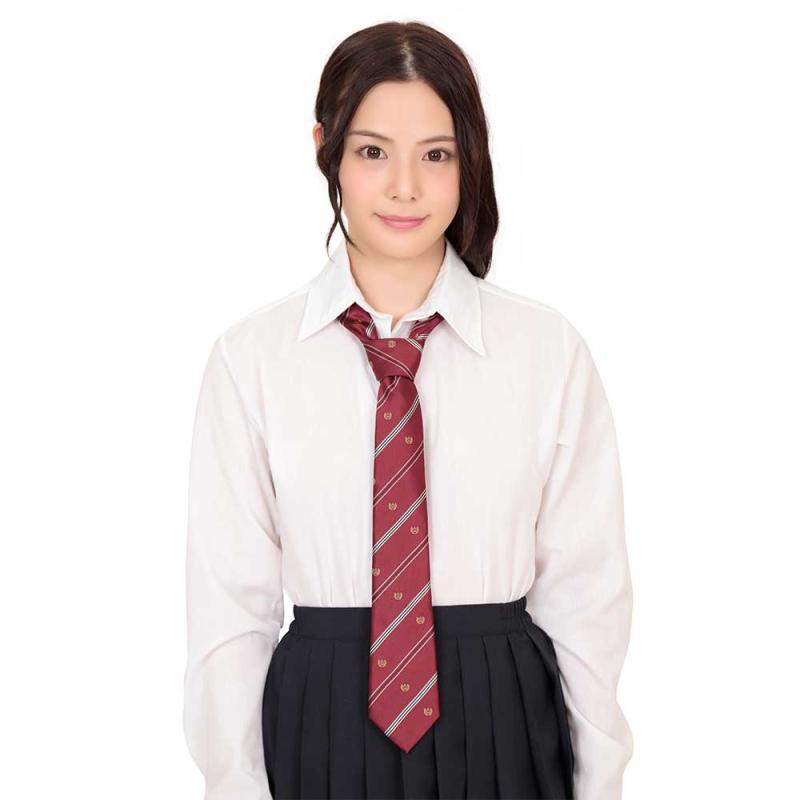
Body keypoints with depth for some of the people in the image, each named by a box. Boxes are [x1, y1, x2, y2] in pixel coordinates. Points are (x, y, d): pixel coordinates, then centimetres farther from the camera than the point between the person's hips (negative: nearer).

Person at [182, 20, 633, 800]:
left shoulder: (549, 349, -4)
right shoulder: (251, 356, -4)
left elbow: (586, 590, -1)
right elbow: (228, 604, -3)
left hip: (502, 730, 0)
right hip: (322, 730, 0)